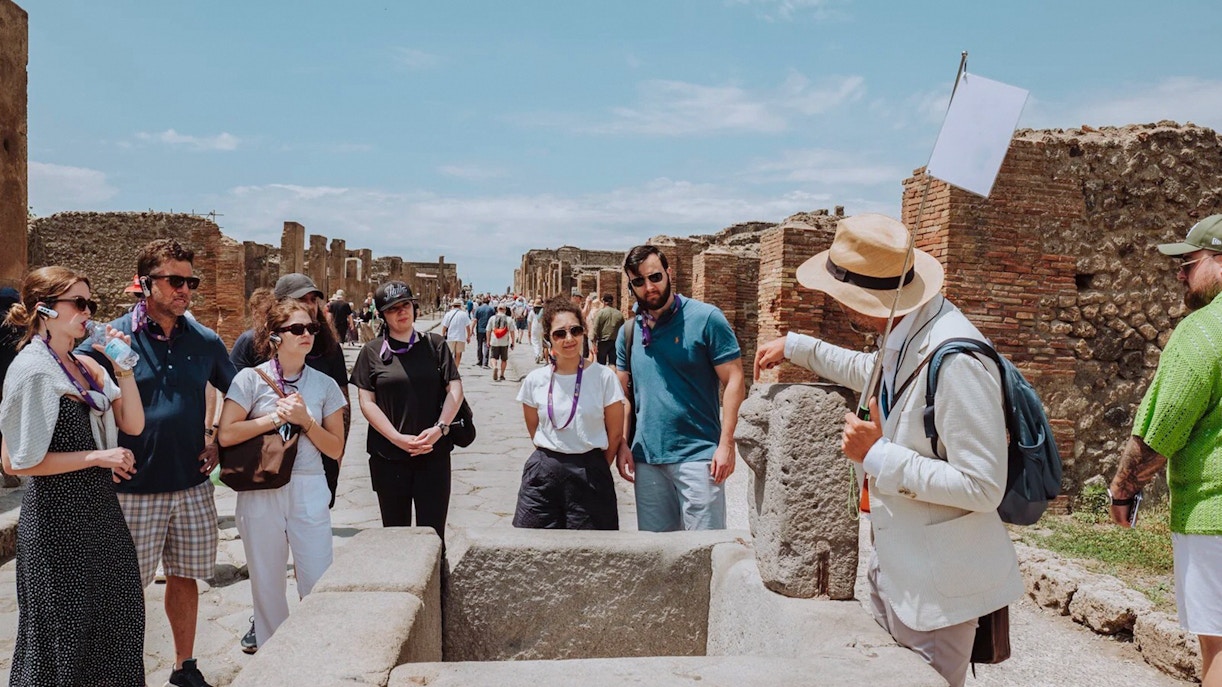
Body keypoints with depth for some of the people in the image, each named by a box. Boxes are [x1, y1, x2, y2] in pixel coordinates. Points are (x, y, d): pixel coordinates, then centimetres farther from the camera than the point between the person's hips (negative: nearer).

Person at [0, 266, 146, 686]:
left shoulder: (87, 366, 7)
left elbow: (133, 424, 1)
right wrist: (98, 456, -15)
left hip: (100, 510, 7)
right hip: (59, 514, -7)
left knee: (115, 617, 16)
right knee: (65, 627, 6)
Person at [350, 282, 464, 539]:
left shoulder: (434, 346, 6)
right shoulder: (372, 352, 4)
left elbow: (455, 388, 2)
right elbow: (366, 402, -2)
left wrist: (440, 429, -13)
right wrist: (398, 439, -12)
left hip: (434, 454, 0)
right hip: (388, 457, 0)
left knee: (433, 534, 2)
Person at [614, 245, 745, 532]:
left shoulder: (706, 319, -7)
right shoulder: (628, 332, 8)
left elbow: (734, 381, -9)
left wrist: (726, 444, -15)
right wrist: (622, 444, 4)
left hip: (698, 454, -5)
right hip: (646, 458, 5)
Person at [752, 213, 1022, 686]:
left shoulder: (956, 361, -27)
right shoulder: (907, 336, 0)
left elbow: (983, 487, -27)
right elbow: (872, 371, 26)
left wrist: (878, 456, -23)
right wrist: (795, 347, 29)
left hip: (938, 585, -9)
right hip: (893, 567, 9)